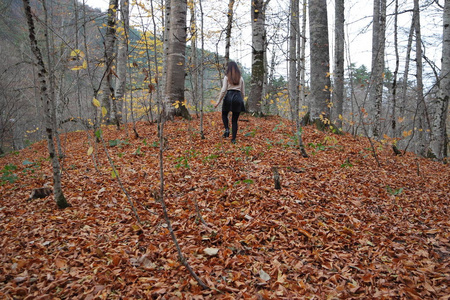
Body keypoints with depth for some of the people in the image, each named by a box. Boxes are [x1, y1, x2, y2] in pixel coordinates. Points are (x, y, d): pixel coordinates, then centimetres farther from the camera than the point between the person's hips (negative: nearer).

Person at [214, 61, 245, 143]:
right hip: (238, 97, 3)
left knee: (224, 114, 21)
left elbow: (223, 90, -5)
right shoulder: (241, 78, 13)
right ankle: (233, 139, 5)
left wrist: (218, 102, -1)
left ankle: (227, 129, -2)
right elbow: (243, 92, 13)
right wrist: (241, 101, 24)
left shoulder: (227, 77, 2)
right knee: (235, 120, 7)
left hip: (229, 96, -3)